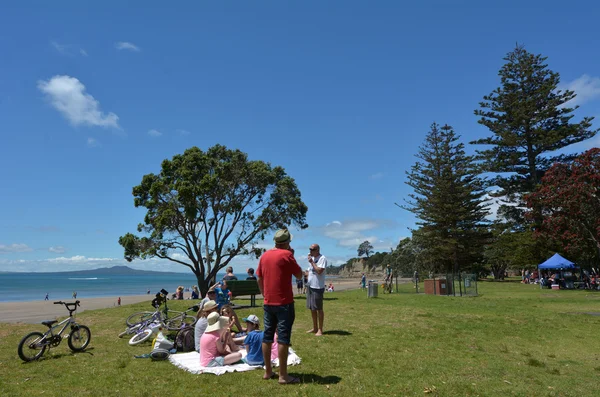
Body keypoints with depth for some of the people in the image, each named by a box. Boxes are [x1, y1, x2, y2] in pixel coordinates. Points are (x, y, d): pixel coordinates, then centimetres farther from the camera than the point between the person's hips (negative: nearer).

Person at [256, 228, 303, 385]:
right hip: (284, 303, -6)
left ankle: (268, 371, 21)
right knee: (283, 337, -2)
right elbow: (299, 275, -2)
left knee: (267, 336, 12)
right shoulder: (286, 254, -11)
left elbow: (259, 279, 12)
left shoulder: (264, 255, 7)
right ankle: (283, 375, 3)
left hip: (268, 303, 6)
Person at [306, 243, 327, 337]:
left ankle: (320, 329, 9)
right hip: (310, 286, 9)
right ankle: (315, 328, 26)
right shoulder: (312, 258, 15)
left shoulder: (322, 258, -13)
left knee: (319, 309, -1)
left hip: (318, 287, -9)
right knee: (312, 308, 14)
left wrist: (311, 262, -18)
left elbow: (319, 271, -23)